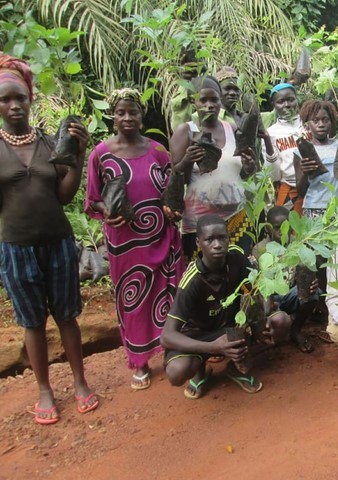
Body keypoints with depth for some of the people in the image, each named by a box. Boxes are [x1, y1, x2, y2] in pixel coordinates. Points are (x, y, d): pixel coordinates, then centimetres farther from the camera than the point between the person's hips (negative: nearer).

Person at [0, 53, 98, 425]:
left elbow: (65, 195, -2)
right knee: (33, 322, 11)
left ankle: (80, 383, 28)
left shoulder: (52, 142, 1)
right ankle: (44, 392, 28)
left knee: (66, 316, 12)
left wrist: (80, 154, -11)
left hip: (59, 242, 1)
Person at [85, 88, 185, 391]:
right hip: (125, 241, -1)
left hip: (162, 237, 2)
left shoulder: (158, 150, 1)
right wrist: (106, 210, -19)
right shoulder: (101, 153, -4)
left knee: (167, 295, 11)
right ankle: (140, 362, 28)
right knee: (132, 299, 10)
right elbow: (94, 199, 1)